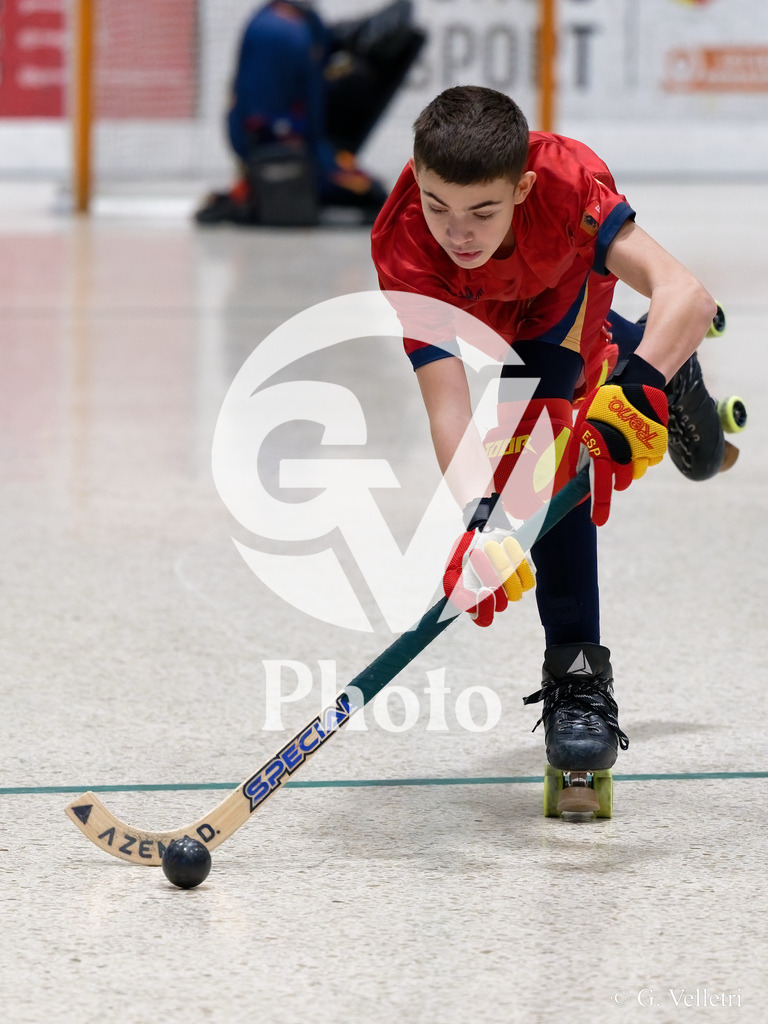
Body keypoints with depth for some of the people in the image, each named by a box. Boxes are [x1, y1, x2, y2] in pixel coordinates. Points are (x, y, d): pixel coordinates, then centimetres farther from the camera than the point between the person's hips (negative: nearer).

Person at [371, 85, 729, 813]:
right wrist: (479, 520, -67)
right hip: (474, 318, 1)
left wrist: (638, 388, -75)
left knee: (546, 448, -11)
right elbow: (448, 404, -51)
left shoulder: (565, 181, -46)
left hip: (561, 290, -1)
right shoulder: (403, 247, -44)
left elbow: (685, 294, -57)